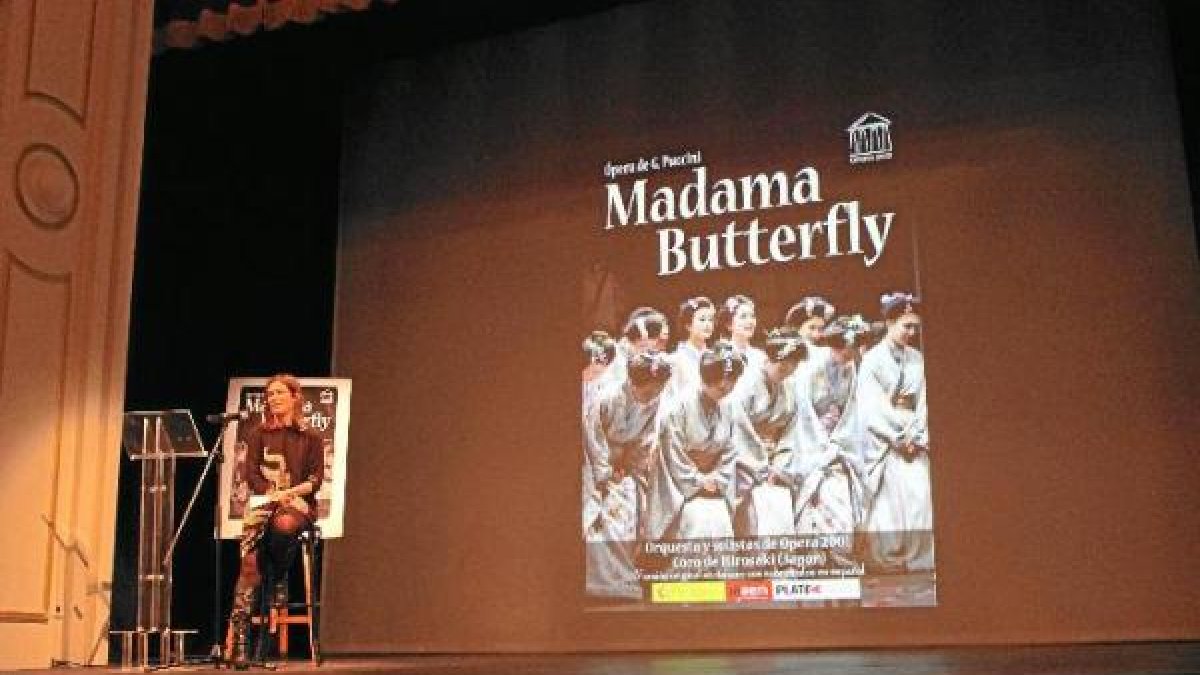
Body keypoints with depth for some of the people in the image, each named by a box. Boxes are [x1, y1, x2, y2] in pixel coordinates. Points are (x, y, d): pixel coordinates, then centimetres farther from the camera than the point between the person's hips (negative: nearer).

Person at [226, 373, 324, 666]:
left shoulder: (310, 437, 11)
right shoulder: (258, 433, 15)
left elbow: (316, 478, 3)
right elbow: (251, 473, 5)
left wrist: (290, 492, -15)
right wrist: (273, 494, -13)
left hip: (299, 501, -1)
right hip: (263, 500, 1)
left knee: (284, 524, -40)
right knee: (249, 560, -25)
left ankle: (280, 581, -10)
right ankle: (239, 638, -29)